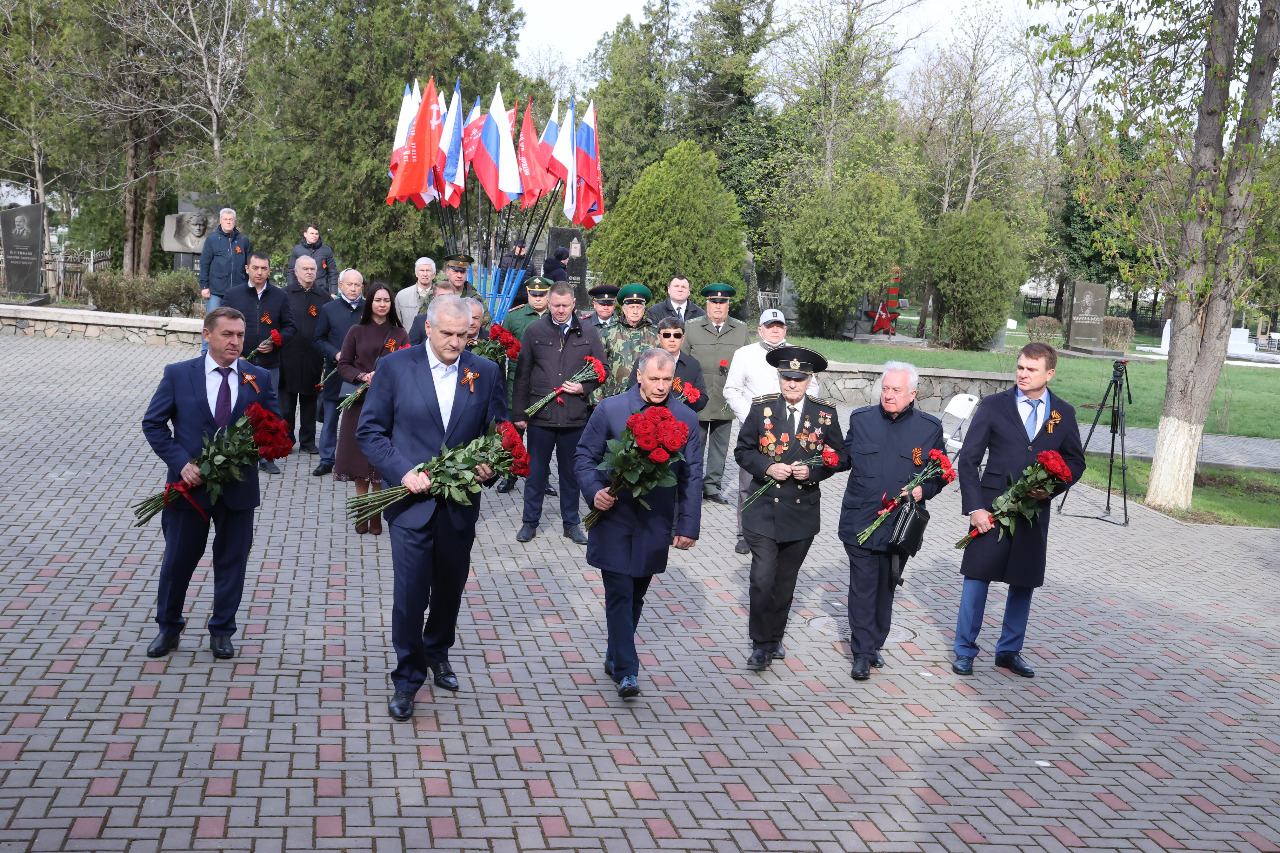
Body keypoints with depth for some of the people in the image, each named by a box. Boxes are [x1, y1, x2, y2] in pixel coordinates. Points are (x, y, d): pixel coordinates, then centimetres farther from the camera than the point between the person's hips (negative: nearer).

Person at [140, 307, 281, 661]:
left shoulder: (259, 379, 1)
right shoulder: (178, 375, -2)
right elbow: (153, 423, -1)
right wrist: (181, 462, -12)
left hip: (238, 486, 1)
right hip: (190, 484, -1)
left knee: (232, 561, 10)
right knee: (178, 559, 10)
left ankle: (222, 632, 26)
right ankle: (168, 628, 30)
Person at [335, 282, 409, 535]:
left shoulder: (399, 334, 5)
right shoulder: (357, 331, 5)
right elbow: (343, 365, 5)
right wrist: (363, 376, -12)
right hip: (359, 401, 1)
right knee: (359, 455, 1)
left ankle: (377, 515, 6)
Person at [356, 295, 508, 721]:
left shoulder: (486, 372, 2)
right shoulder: (395, 367, -4)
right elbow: (370, 431, -3)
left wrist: (490, 467, -12)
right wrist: (402, 471, -15)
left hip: (461, 502, 3)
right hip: (411, 499, -3)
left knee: (450, 586, 17)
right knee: (410, 590, -2)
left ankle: (437, 653, 41)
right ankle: (407, 678, 14)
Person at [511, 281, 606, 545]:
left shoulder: (588, 334, 4)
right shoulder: (534, 332, 2)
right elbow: (522, 376, 5)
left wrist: (584, 388, -8)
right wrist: (519, 413, 3)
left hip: (575, 416, 1)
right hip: (540, 414, 0)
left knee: (571, 473, 11)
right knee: (535, 471, 8)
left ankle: (571, 523, 24)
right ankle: (530, 521, 21)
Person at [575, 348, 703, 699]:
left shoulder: (686, 419, 0)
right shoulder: (610, 410, -5)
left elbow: (692, 477, 4)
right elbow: (585, 456, 1)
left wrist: (687, 525, 1)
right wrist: (594, 491, -17)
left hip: (656, 523, 2)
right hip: (613, 516, -2)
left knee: (636, 594, 14)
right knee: (619, 594, -6)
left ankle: (616, 657, 31)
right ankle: (626, 670, -1)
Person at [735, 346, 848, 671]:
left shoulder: (825, 413, 0)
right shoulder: (761, 407, -2)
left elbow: (840, 458, 5)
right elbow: (742, 450, 3)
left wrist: (812, 471, -13)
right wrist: (768, 468, -15)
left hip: (802, 510, 2)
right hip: (763, 508, -2)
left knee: (785, 580, 14)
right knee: (763, 578, -9)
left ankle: (775, 637, 31)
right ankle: (761, 643, 5)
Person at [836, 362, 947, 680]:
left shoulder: (930, 427, 0)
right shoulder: (860, 419, 3)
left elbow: (940, 473, 6)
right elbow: (846, 457, 15)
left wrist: (924, 490, -12)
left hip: (900, 523, 0)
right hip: (860, 520, 0)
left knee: (886, 586, 12)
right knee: (862, 587, -3)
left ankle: (875, 645, 29)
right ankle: (863, 654, 4)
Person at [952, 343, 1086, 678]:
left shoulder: (1063, 413, 5)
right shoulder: (993, 406, -2)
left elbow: (1075, 461, 14)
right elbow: (967, 460, -2)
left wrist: (1053, 488, -7)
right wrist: (974, 507, -11)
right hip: (992, 508, -2)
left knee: (1024, 583, 10)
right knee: (977, 578, 2)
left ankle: (1009, 651, 26)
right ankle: (964, 651, 16)